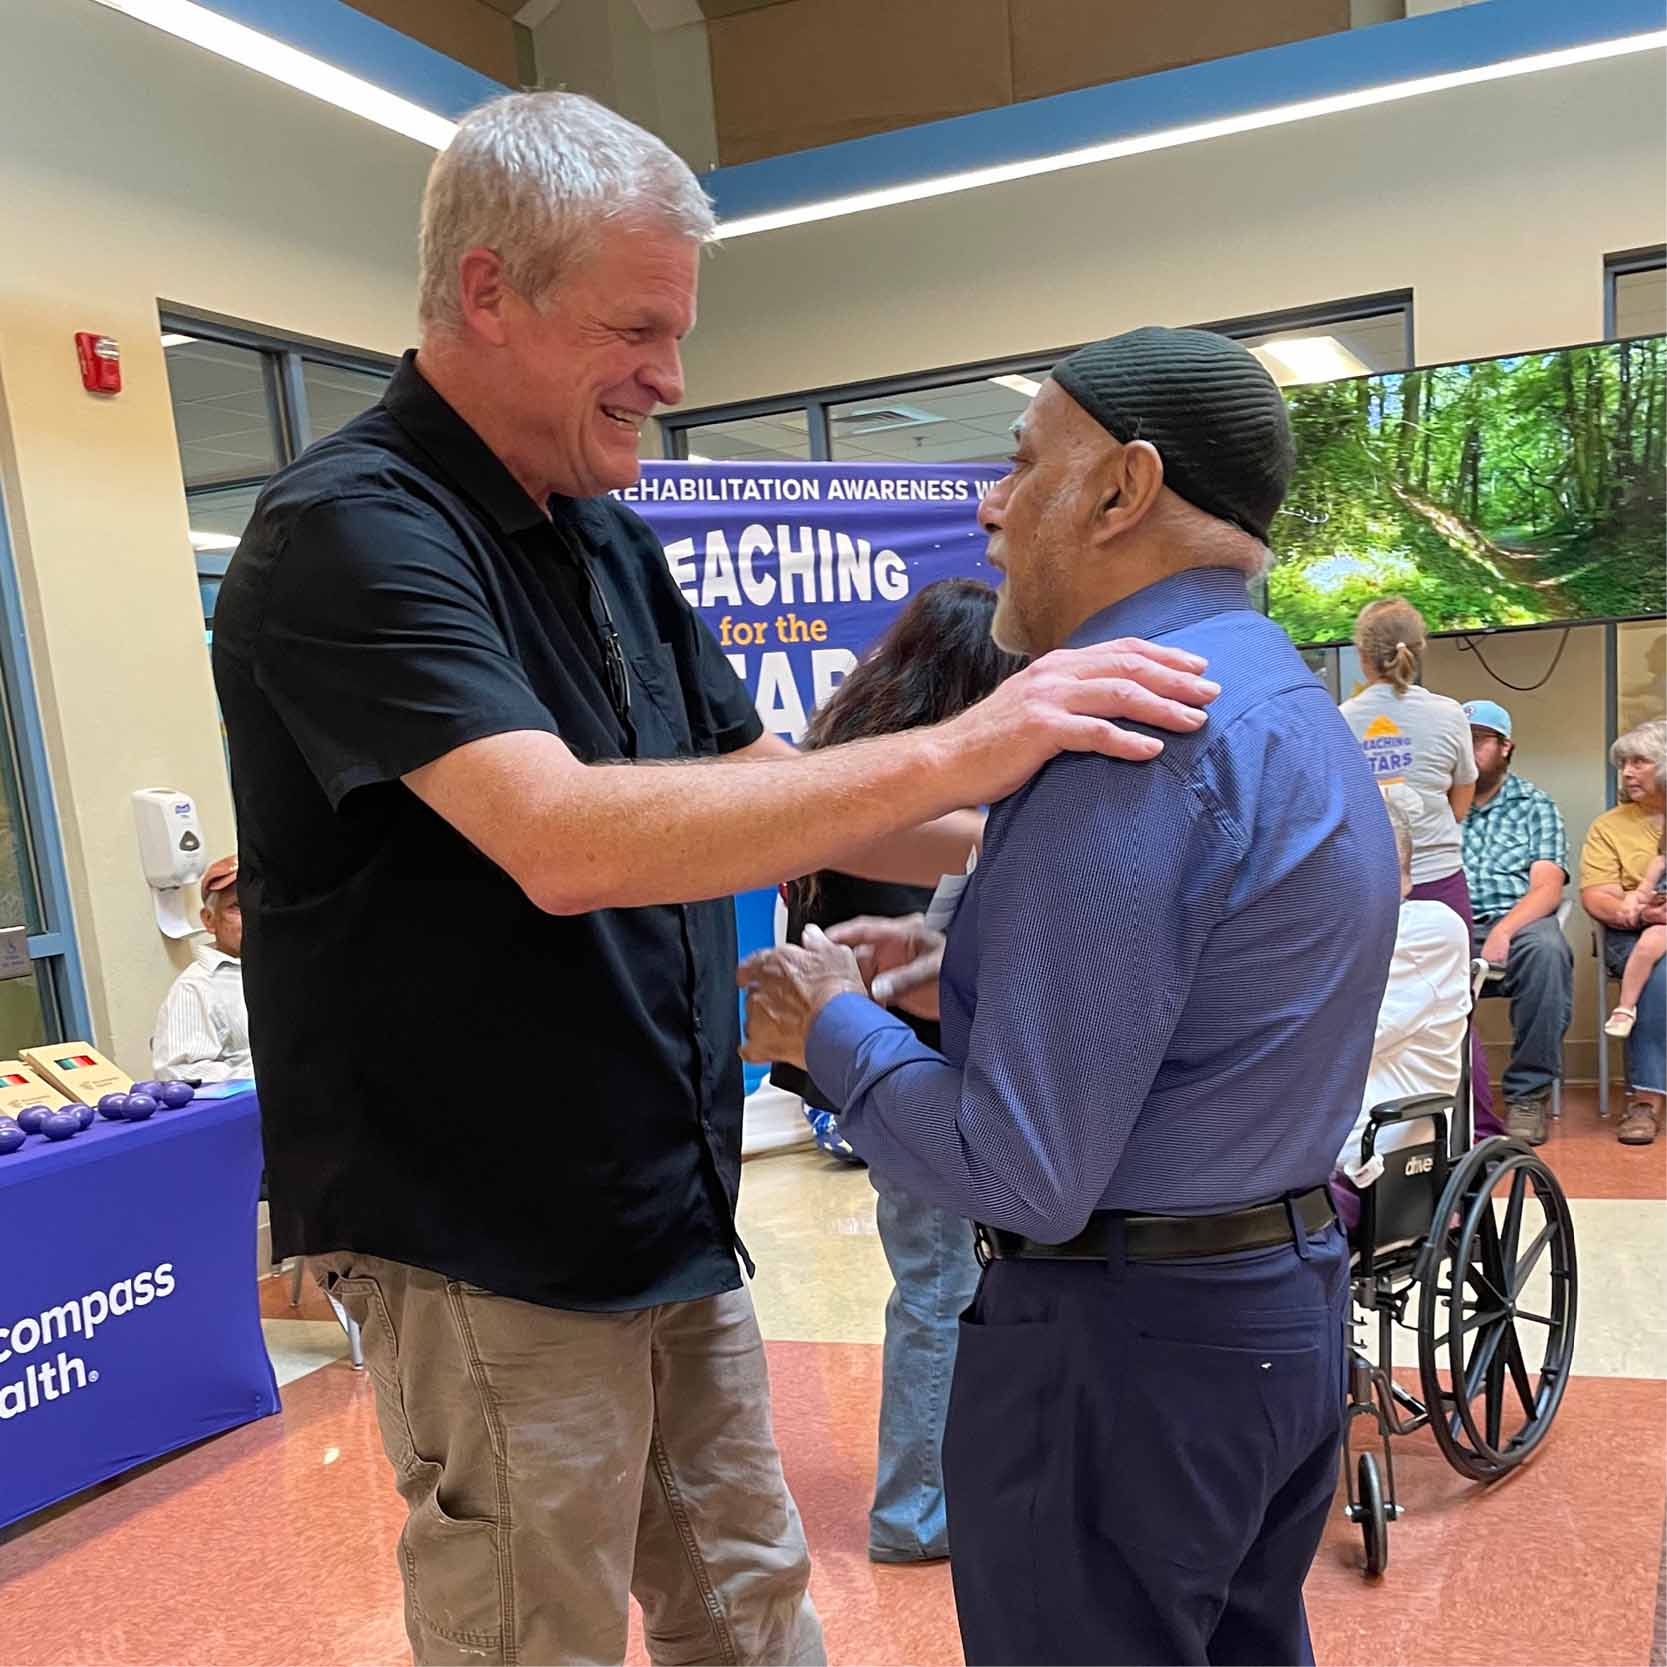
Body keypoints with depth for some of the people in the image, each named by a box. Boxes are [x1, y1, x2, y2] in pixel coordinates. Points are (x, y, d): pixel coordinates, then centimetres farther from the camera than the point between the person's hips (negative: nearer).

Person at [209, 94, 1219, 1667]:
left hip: (674, 1215, 8)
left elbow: (754, 789, 11)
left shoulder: (607, 539, 8)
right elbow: (565, 842, -33)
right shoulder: (351, 531, -19)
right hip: (489, 1251, -7)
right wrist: (952, 752, -34)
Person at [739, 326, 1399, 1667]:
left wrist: (833, 1027, -11)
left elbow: (1025, 1176, -26)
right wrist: (955, 960, 7)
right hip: (1291, 1303, 9)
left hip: (1125, 1347, -9)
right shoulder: (1295, 703, 7)